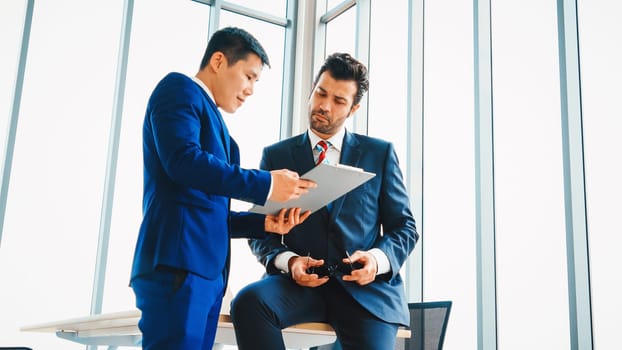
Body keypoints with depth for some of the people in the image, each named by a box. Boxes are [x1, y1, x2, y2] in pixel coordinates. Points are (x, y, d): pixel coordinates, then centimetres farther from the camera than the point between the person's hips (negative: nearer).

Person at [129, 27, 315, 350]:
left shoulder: (213, 121, 29)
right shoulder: (179, 88, 3)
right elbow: (182, 159, -16)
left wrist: (263, 222, 10)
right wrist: (266, 185, -14)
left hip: (208, 269, 9)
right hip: (178, 262, -9)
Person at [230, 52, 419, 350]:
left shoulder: (380, 153, 11)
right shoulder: (276, 156, 12)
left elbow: (403, 226, 11)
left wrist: (379, 259, -11)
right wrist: (287, 260, -12)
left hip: (365, 285, -1)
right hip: (301, 282, 1)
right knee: (248, 301, -30)